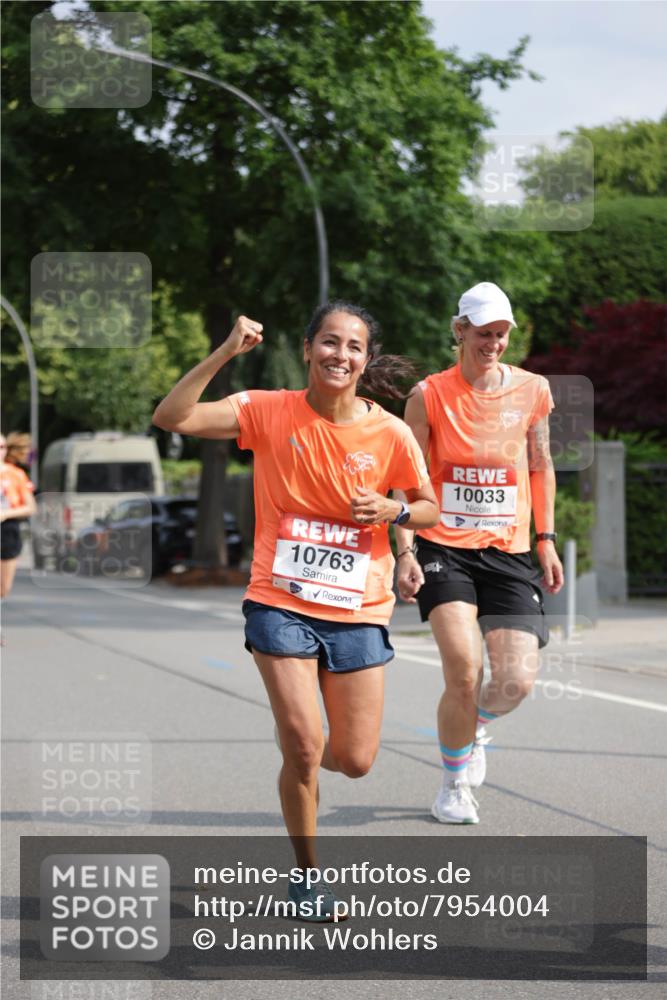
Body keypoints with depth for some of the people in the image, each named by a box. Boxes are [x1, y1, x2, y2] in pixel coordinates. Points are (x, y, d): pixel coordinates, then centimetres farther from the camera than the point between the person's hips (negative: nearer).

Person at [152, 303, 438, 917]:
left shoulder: (390, 434, -3)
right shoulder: (269, 411, -5)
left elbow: (430, 509, 10)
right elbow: (171, 418, -14)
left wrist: (392, 510, -12)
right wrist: (225, 354, -23)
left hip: (359, 611, 2)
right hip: (281, 603, -2)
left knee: (355, 761, 2)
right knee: (304, 744, -12)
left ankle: (301, 762, 41)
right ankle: (308, 876, 11)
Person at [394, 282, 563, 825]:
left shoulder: (532, 390, 4)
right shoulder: (429, 395, -3)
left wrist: (546, 540, 13)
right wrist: (404, 551, -8)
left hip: (507, 551, 3)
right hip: (444, 548, -2)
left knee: (517, 681, -8)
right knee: (463, 674, -15)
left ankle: (477, 724, 29)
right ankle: (454, 785, 9)